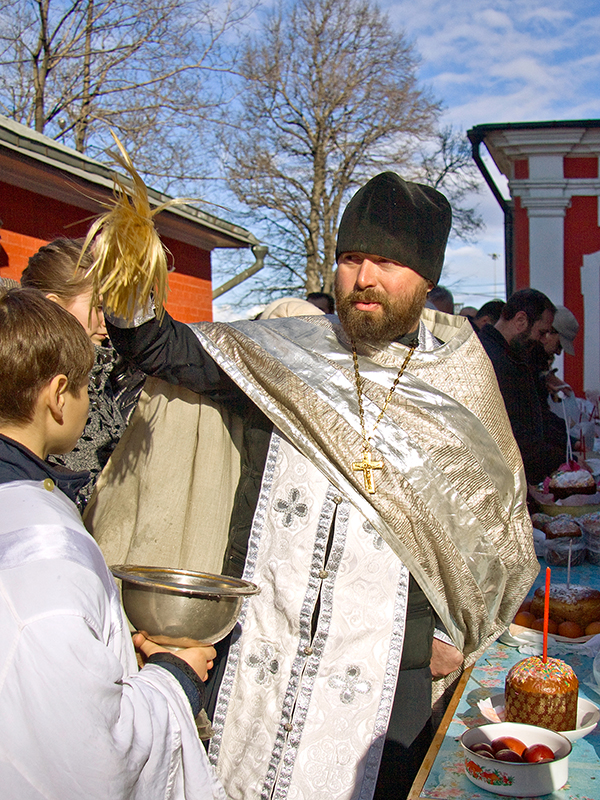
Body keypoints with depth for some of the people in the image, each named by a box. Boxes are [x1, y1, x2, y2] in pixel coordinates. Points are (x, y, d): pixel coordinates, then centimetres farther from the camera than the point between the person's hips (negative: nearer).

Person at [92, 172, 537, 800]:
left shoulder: (459, 389, 0)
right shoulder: (280, 355, 1)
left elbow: (498, 526, 10)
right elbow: (161, 348, -3)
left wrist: (455, 635, 7)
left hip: (386, 676, 0)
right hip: (252, 654, 1)